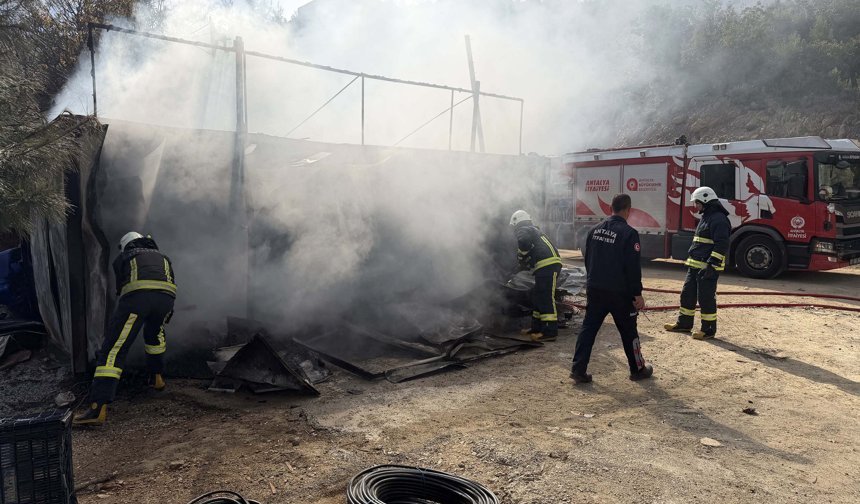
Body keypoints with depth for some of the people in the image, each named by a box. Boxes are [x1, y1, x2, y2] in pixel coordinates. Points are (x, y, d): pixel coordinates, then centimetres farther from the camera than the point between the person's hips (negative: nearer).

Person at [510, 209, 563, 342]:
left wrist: (521, 256, -7)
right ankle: (537, 327, 23)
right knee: (537, 296, 17)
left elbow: (524, 242, -23)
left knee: (546, 298, -9)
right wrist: (525, 264, 32)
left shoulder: (522, 230, 0)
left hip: (547, 266, -10)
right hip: (549, 266, 10)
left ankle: (550, 331, -10)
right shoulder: (534, 230, 31)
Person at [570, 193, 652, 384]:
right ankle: (638, 369, 24)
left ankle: (578, 369, 3)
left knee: (589, 328, 8)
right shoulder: (628, 233, -14)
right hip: (619, 292, -5)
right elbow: (633, 267, -15)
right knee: (628, 331, 10)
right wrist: (637, 293, -8)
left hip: (594, 289, 5)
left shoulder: (595, 230, 6)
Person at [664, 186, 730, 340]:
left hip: (708, 268, -10)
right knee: (687, 294, 14)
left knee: (706, 298, -3)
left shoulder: (718, 219, -15)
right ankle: (684, 324, 25)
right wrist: (691, 261, 25)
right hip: (695, 266, 10)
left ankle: (709, 329, 8)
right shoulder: (706, 217, 19)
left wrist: (711, 265, -26)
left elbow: (722, 245, -22)